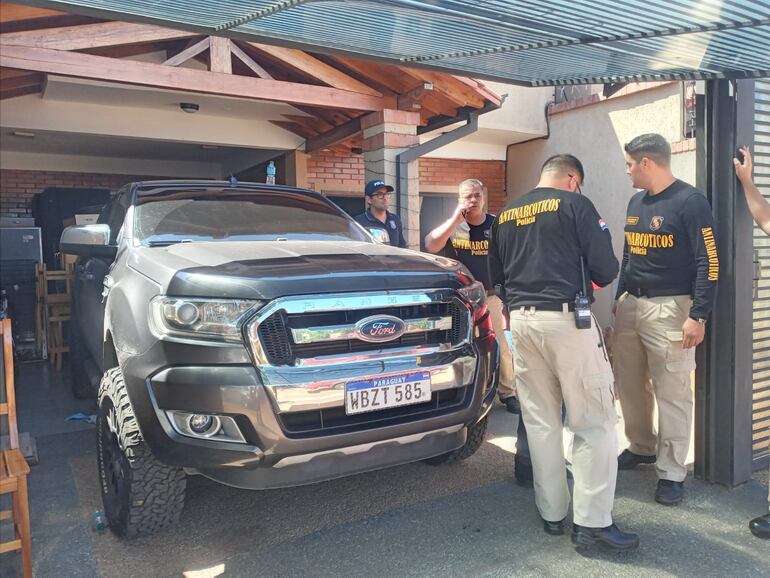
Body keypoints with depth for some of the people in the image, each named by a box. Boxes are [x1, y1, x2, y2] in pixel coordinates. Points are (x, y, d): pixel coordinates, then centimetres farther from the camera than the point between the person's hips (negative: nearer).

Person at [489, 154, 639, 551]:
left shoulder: (505, 215, 14)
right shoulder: (576, 205, -1)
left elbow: (496, 274, 20)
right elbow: (606, 270, -3)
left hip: (521, 320, 6)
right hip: (566, 318, -5)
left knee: (540, 423, 12)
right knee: (595, 422, 3)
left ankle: (552, 514, 20)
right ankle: (592, 522, 4)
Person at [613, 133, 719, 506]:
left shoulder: (690, 201, -9)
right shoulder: (636, 202, 14)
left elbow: (709, 262, -12)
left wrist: (698, 316, -18)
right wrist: (619, 299, 20)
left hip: (668, 308, -7)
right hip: (629, 305, 7)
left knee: (671, 393, -2)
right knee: (628, 384, 12)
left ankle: (671, 472, 9)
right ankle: (642, 448, 30)